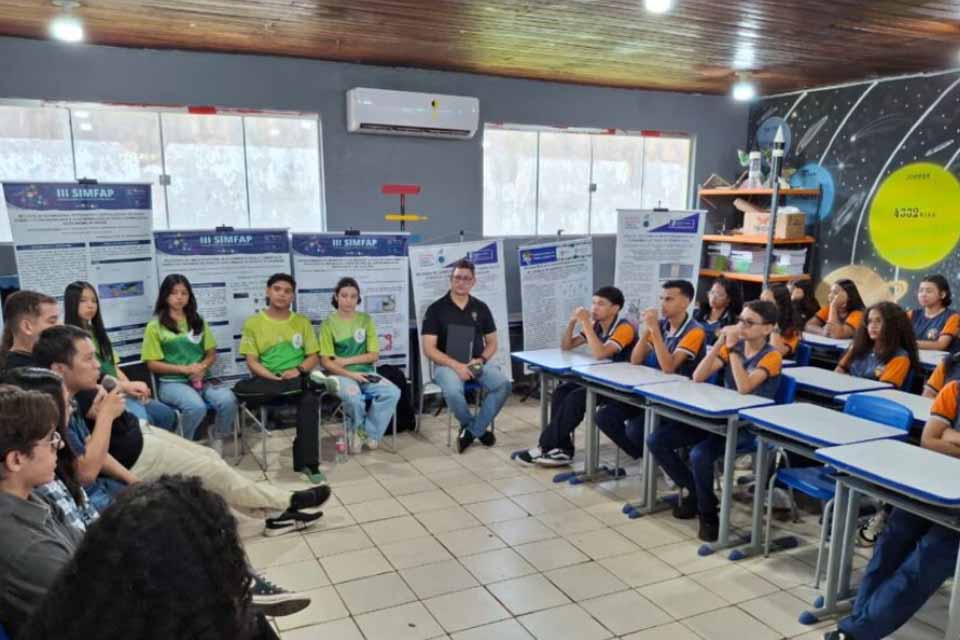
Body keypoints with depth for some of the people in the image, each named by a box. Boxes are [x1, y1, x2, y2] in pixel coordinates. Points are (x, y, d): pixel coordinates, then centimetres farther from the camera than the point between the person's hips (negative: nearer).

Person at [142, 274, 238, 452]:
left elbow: (212, 353, 15)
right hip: (172, 382, -3)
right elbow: (152, 364, -1)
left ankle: (217, 436, 3)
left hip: (202, 379, 4)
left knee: (228, 400, -27)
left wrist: (202, 367, -8)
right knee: (196, 407, -35)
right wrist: (184, 369, -12)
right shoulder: (155, 326, 3)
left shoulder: (198, 321, 16)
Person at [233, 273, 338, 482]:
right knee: (241, 388, -34)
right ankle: (312, 382, -30)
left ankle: (308, 463, -25)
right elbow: (252, 362, 1)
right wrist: (273, 377, -17)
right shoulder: (253, 322, 6)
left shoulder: (302, 321, 12)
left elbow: (314, 356, 9)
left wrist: (298, 370, -12)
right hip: (266, 380, 0)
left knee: (310, 399, -35)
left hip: (297, 378, 0)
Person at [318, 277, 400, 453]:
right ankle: (357, 430, -1)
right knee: (354, 396, -36)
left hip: (365, 372, 3)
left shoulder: (366, 320, 7)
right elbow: (325, 361, -6)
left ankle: (369, 432, -3)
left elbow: (374, 355, 3)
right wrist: (351, 374, -17)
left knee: (393, 392, -24)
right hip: (340, 374, -3)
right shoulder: (329, 323, -1)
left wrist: (346, 361, -7)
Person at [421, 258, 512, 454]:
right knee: (453, 392, -35)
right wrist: (456, 365, -19)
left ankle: (471, 430, -8)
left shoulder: (481, 308, 9)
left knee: (503, 384, -25)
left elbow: (492, 343, 14)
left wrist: (481, 360, -9)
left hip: (477, 363, 3)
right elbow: (429, 349, -7)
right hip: (447, 364, -3)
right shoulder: (436, 309, -2)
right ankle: (480, 429, -4)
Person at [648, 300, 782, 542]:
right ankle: (691, 490, 12)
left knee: (700, 454, -34)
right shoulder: (732, 347, 6)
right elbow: (698, 377, -5)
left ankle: (708, 513, -8)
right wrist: (720, 342, -13)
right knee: (656, 440, -7)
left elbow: (745, 387, -28)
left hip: (748, 426, -6)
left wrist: (733, 349, -23)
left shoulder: (771, 356, -11)